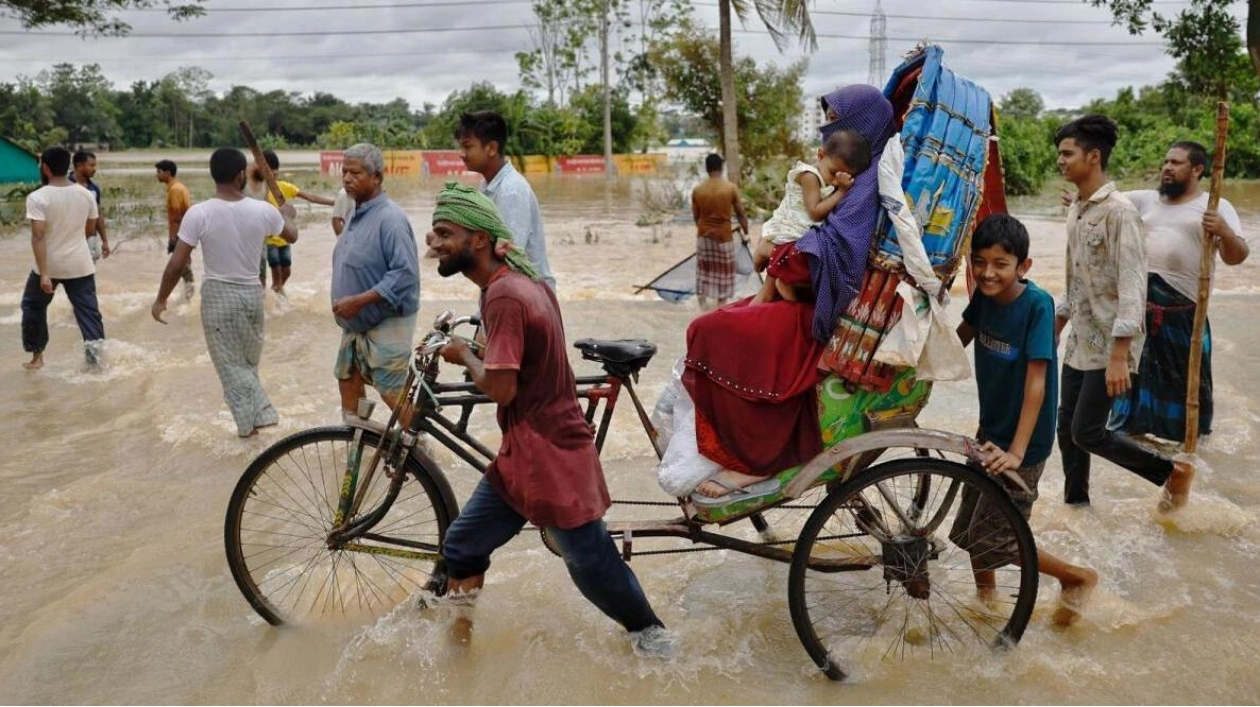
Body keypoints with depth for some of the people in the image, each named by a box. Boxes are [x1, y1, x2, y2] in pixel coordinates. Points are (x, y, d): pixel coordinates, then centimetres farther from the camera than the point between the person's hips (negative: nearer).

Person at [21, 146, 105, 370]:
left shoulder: (38, 197, -14)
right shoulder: (86, 194, 0)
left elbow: (38, 237, -21)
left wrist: (43, 273, -23)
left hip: (49, 265, -2)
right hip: (80, 264, 3)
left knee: (33, 306, 18)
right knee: (87, 308, 6)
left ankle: (37, 357, 25)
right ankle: (94, 345, -10)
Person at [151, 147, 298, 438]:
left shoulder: (198, 214, -16)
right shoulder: (262, 210, -9)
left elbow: (177, 263, -13)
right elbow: (292, 236, 12)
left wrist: (161, 299, 0)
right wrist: (288, 215, 34)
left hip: (218, 295, -3)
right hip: (252, 293, 3)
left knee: (230, 363, 10)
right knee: (248, 360, 22)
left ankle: (250, 419, 12)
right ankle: (260, 413, 22)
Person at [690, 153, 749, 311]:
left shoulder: (697, 190, -3)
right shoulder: (731, 188, -9)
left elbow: (695, 217, 6)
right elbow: (740, 214, -4)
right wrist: (746, 232, 10)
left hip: (704, 238, 2)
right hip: (724, 238, -2)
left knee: (704, 278, 12)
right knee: (723, 278, 9)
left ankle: (705, 312, 8)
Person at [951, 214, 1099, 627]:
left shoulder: (1037, 304, -22)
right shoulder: (984, 296, -5)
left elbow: (1036, 383, -25)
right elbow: (960, 339, 14)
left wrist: (1016, 451, -29)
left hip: (1022, 443, -6)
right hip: (989, 433, 7)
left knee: (994, 540, -2)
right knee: (969, 531, 14)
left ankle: (1077, 577, 21)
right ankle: (986, 598, 37)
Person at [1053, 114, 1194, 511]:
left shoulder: (1119, 212, -17)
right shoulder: (1076, 210, 9)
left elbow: (1132, 285, -21)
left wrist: (1118, 356, -25)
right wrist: (1056, 327, 20)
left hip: (1109, 345, -8)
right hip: (1079, 341, 8)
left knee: (1086, 433, -5)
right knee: (1067, 430, 10)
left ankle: (1173, 472, 15)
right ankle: (1075, 503, 25)